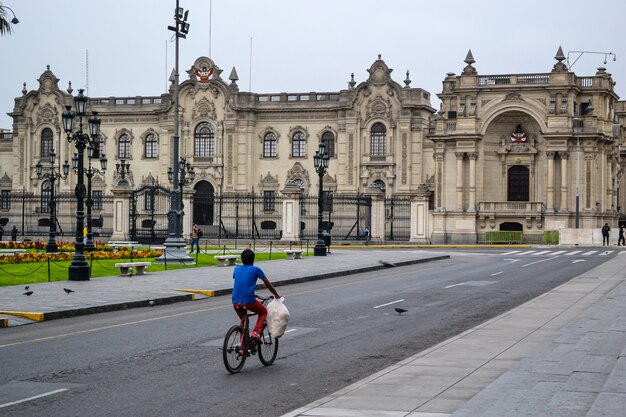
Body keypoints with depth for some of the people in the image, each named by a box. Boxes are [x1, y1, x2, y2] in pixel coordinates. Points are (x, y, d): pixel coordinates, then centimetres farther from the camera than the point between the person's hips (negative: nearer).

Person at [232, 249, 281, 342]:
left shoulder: (237, 269, 15)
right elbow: (268, 284, 13)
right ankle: (256, 332, 3)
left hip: (235, 302, 4)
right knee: (263, 312, 24)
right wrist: (276, 295, 29)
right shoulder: (256, 270, 4)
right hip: (249, 301, -4)